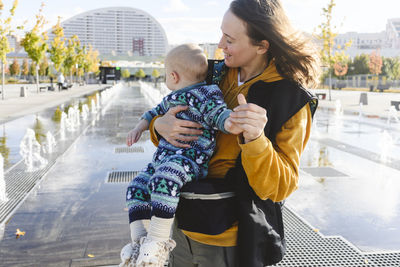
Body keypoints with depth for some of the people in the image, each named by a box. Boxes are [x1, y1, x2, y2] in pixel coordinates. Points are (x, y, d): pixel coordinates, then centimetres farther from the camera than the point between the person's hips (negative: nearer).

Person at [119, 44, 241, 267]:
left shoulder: (204, 96, -6)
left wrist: (230, 122, -40)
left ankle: (158, 242, -27)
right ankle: (139, 240, 5)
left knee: (163, 181, -36)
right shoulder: (172, 98, 23)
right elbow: (157, 111, 37)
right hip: (164, 157, 10)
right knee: (137, 188, 4)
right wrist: (140, 127, 28)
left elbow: (218, 112, -18)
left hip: (191, 157, -10)